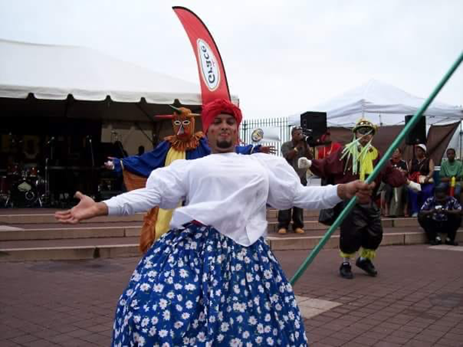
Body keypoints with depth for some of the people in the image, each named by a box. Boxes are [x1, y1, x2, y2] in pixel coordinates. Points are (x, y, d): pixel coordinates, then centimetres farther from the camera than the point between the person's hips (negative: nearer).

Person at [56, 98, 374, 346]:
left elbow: (300, 195, 21)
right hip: (191, 248, -1)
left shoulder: (264, 164, 22)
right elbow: (152, 194, 10)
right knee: (150, 308, -12)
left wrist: (345, 190, 10)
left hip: (243, 254, 1)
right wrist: (100, 208, 0)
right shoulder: (188, 167, 18)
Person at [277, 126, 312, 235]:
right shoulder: (286, 145, 1)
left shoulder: (304, 145, 9)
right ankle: (283, 225, -3)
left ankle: (298, 225, 8)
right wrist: (298, 146, -14)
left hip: (301, 178, 3)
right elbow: (288, 156, -15)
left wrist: (305, 146, -12)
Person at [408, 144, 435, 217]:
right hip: (414, 182, 1)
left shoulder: (429, 160, 14)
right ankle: (415, 211, -31)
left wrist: (427, 177, -24)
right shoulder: (412, 161, 23)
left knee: (427, 191, -35)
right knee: (412, 191, -32)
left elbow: (432, 171, -2)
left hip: (426, 182, -1)